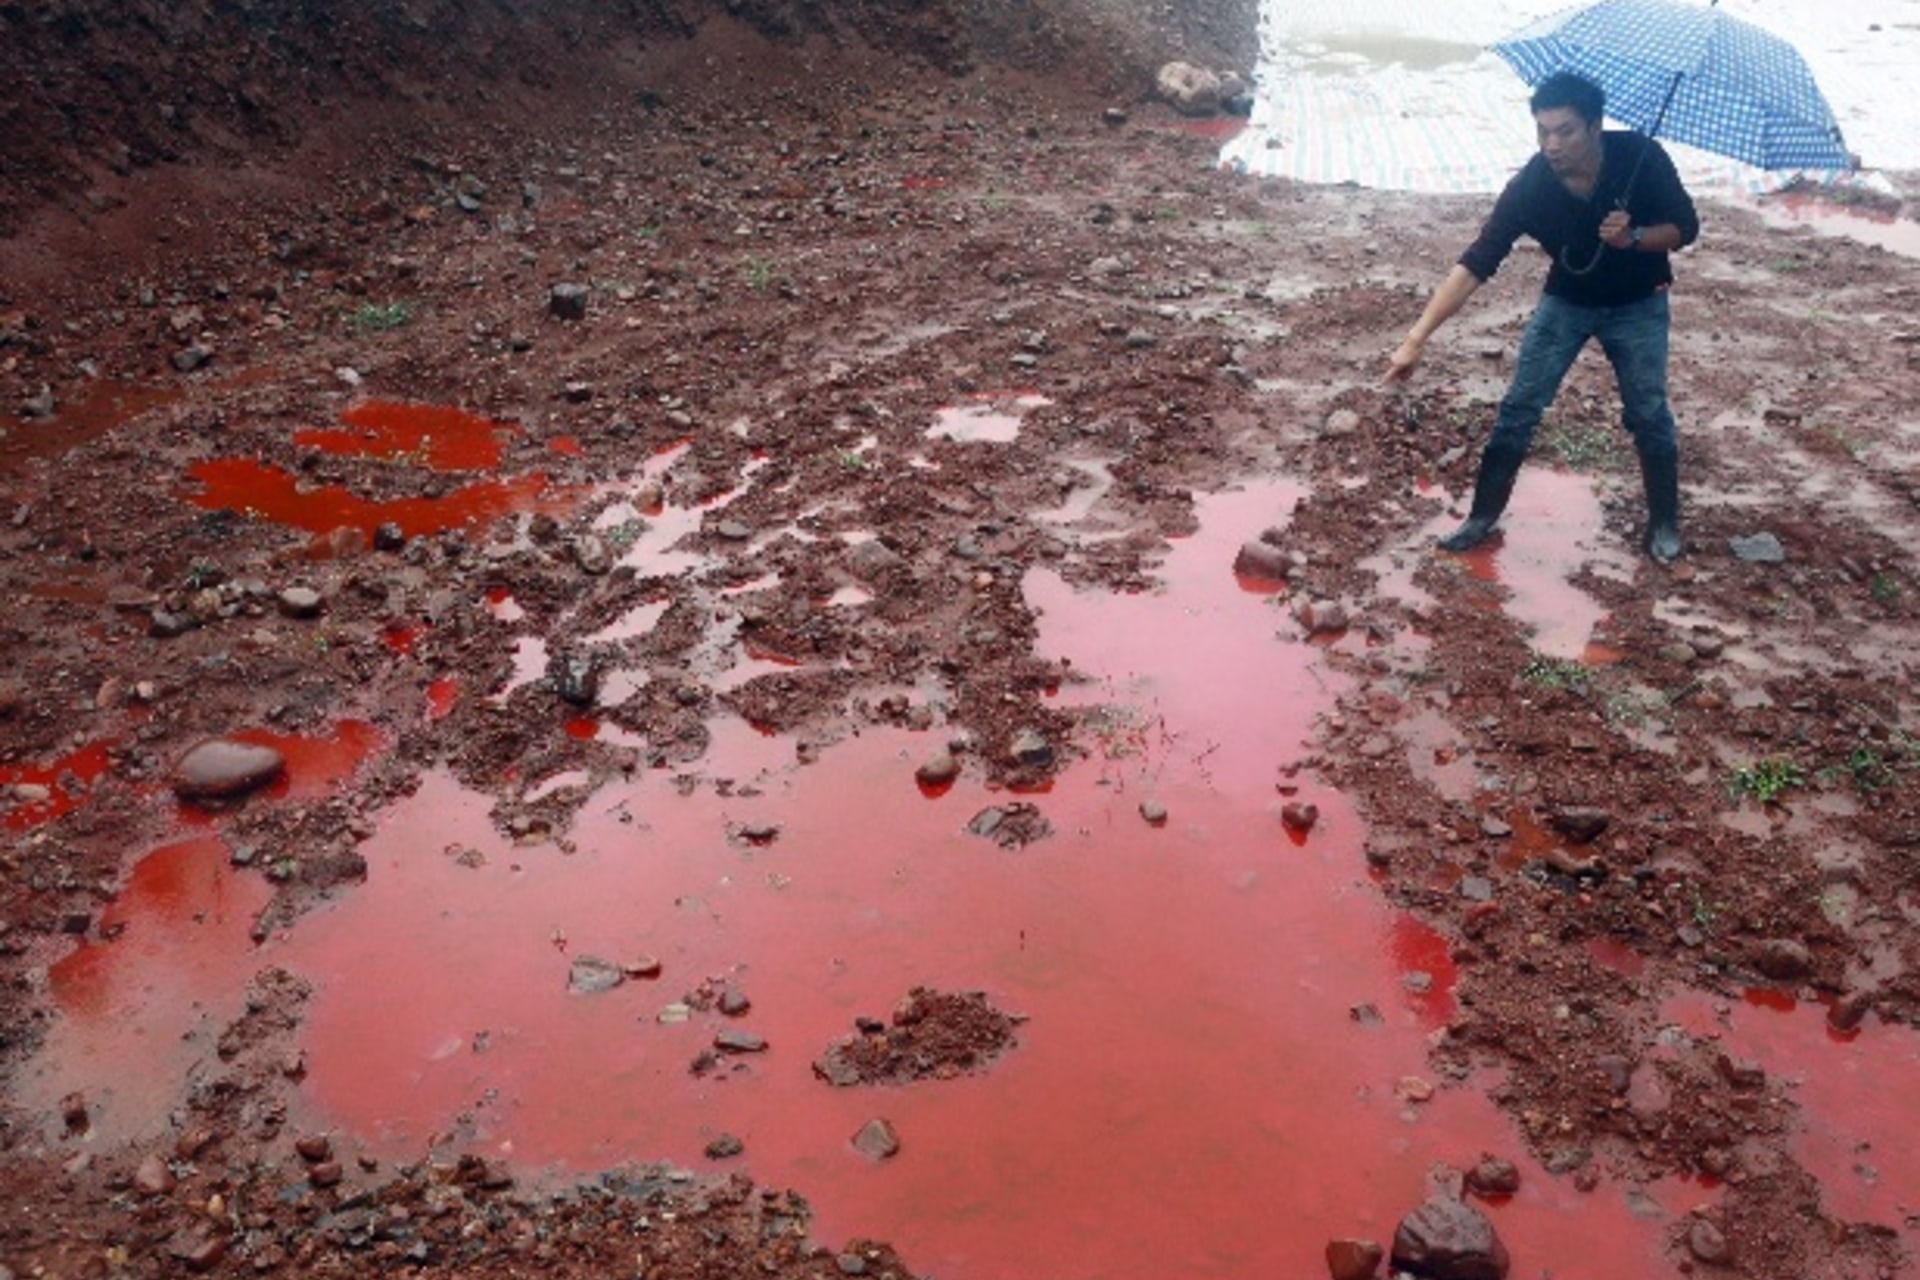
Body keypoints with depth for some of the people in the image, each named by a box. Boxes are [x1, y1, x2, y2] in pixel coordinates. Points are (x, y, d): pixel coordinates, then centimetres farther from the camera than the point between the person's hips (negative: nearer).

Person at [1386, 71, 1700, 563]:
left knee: (1648, 413, -2)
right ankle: (1483, 517, 11)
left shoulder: (1641, 157, -27)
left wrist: (1633, 237, -36)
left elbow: (1685, 227, -14)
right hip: (1566, 301, 1)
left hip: (1637, 304, -1)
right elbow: (1475, 264, -31)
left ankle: (1665, 523, 17)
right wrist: (1416, 339, -39)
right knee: (1519, 406, -4)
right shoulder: (1528, 187, -27)